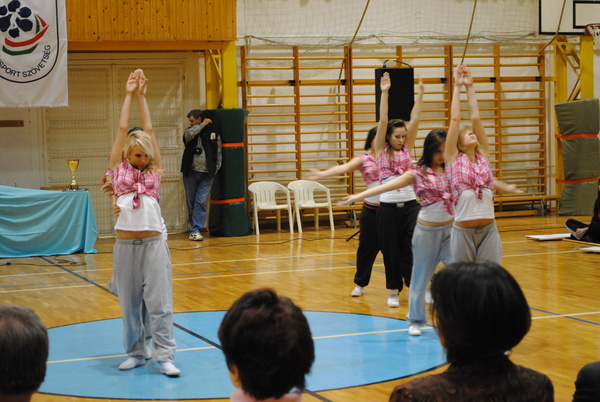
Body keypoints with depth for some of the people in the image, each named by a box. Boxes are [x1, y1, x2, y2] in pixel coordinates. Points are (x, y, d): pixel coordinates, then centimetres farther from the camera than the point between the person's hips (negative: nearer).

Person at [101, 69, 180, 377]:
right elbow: (123, 129, 5)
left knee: (159, 301, -3)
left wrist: (142, 96, 13)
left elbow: (148, 129, 9)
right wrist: (128, 95, 9)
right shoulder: (118, 168, 7)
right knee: (129, 303, 7)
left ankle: (165, 356, -2)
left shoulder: (153, 170, 8)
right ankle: (135, 353, 18)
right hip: (126, 244, 0)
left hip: (154, 242, 0)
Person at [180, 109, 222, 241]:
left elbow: (218, 154, 9)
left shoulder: (213, 133, 6)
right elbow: (189, 134, -18)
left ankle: (196, 230, -10)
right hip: (191, 172, 2)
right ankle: (194, 228, 14)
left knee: (201, 202, -9)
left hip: (207, 175, -2)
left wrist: (215, 170, 2)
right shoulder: (190, 132, 8)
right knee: (191, 202, 5)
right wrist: (203, 125, -6)